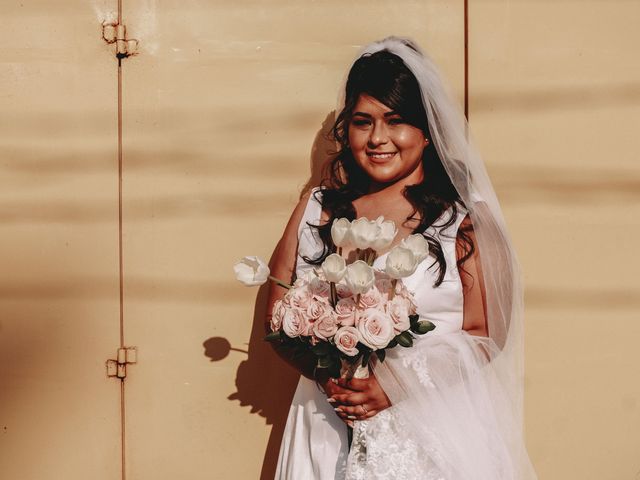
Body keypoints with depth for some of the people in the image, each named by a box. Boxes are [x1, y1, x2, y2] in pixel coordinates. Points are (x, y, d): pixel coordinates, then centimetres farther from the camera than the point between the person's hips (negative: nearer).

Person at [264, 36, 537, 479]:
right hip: (332, 431, 2)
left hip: (433, 430, -2)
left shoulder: (463, 218, -2)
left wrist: (397, 383, -17)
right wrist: (323, 372, -12)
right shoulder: (316, 209, 5)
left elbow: (484, 335, -6)